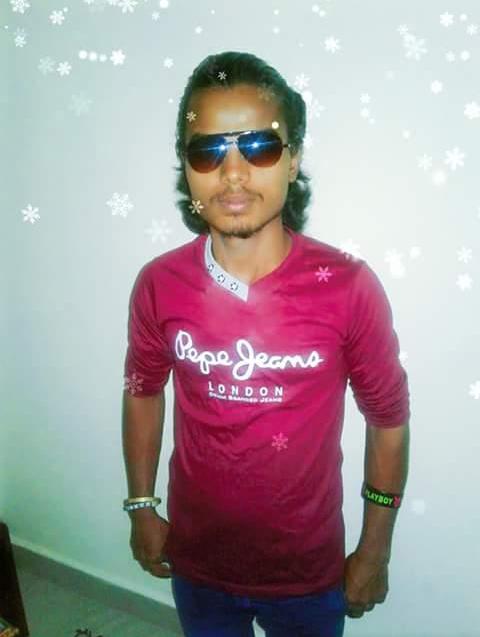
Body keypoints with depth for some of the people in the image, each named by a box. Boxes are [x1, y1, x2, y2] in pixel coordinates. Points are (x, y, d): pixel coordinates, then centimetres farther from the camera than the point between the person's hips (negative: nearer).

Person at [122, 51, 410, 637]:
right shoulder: (158, 286, -16)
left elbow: (388, 419, -9)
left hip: (307, 570, -1)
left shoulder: (349, 288, -22)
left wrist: (375, 551, -1)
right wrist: (141, 508, 7)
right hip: (197, 563, 2)